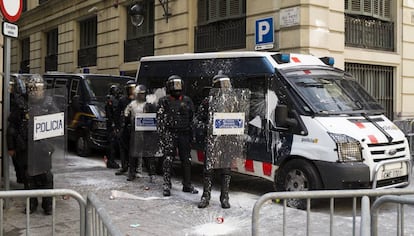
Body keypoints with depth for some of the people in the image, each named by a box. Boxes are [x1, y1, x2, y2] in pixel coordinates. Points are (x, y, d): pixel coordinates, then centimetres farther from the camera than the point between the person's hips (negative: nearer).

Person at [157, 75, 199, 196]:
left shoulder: (187, 100, 12)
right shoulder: (164, 101, 1)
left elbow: (192, 117, 16)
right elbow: (160, 119, -3)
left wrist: (192, 132, 11)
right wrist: (162, 134, -10)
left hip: (184, 133, 4)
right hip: (170, 133, -4)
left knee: (186, 160, 8)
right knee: (168, 159, -6)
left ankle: (187, 185, 18)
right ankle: (166, 185, 1)